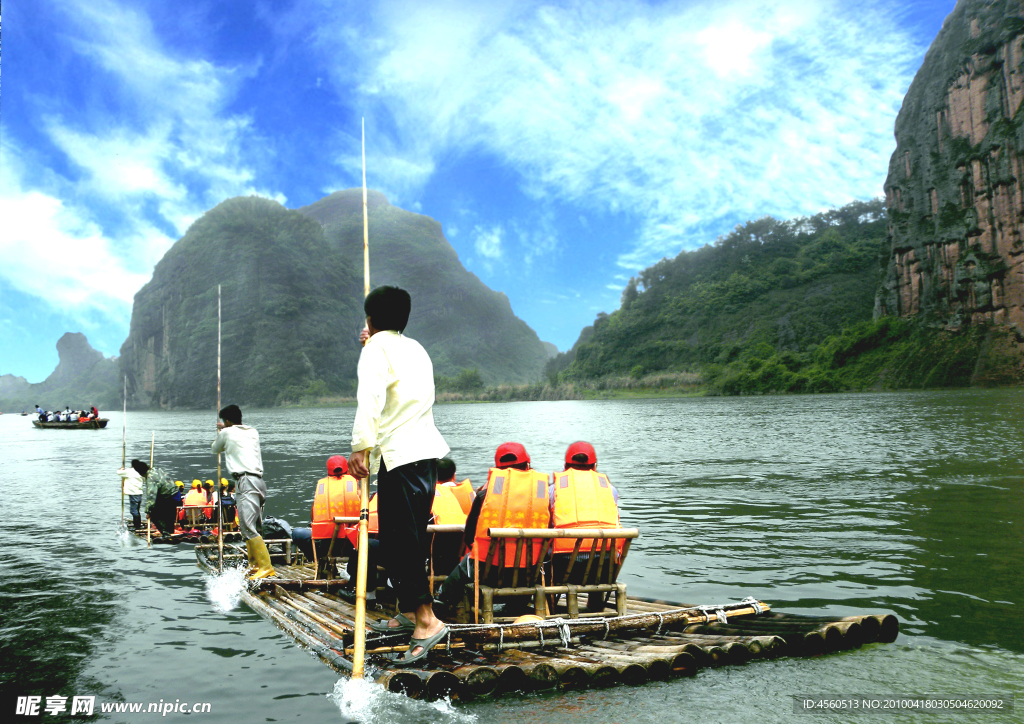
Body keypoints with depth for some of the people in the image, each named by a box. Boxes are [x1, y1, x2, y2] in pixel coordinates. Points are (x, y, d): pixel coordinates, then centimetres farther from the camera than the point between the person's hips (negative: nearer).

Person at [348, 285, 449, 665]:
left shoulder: (377, 347, -5)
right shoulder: (415, 348, 19)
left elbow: (370, 396, -21)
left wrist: (361, 445, -27)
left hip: (401, 455, -9)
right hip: (425, 449, 9)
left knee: (400, 540, -8)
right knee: (400, 538, 16)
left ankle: (427, 619, -11)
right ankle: (408, 612, 23)